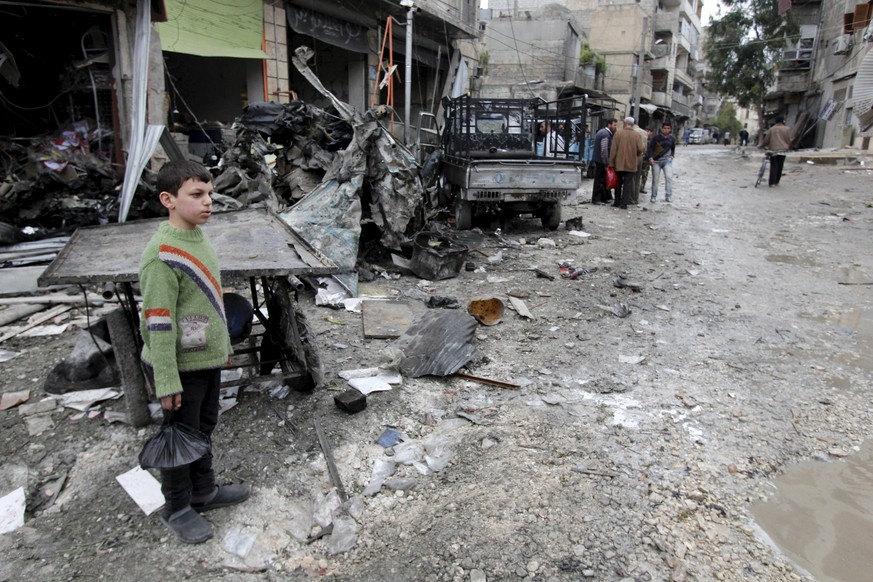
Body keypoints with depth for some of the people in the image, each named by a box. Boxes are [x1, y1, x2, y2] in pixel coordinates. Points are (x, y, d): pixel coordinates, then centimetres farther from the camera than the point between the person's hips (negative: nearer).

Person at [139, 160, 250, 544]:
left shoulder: (198, 237, 4)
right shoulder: (162, 254, -23)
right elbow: (158, 324, -23)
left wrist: (223, 343, 20)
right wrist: (167, 382, -20)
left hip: (207, 358, 8)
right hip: (181, 365, -8)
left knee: (204, 427, 22)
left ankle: (205, 491, 41)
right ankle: (177, 509, 30)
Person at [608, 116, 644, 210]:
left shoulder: (618, 133, -5)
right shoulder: (636, 135, -3)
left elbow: (613, 149, -7)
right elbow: (640, 149, -7)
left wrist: (611, 163, -3)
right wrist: (636, 156, 15)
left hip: (619, 163, 0)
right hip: (631, 164, 0)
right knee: (628, 184, 4)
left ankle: (617, 202, 18)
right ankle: (624, 203, 1)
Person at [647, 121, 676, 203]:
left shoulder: (672, 138, 3)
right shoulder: (656, 138, -7)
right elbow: (650, 148, -4)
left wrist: (672, 156, 8)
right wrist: (650, 158, -15)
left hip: (667, 160, 1)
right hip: (656, 161, -1)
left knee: (669, 177, -15)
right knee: (655, 179, 3)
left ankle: (668, 196, -13)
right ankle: (653, 196, 16)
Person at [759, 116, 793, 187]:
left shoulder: (772, 129, 5)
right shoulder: (787, 129, 4)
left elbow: (766, 139, 6)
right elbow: (789, 140, 5)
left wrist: (761, 145, 22)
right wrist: (788, 147, 21)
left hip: (773, 150, 0)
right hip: (783, 150, 0)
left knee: (773, 167, 0)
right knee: (780, 167, 8)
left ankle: (772, 182, -7)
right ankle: (777, 182, 12)